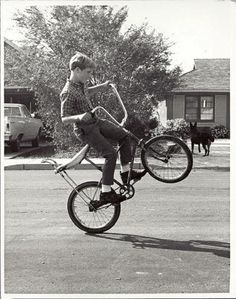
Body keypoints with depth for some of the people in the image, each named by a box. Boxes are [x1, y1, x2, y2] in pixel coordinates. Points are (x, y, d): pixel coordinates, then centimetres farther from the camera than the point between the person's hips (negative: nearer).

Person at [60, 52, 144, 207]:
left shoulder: (81, 84, 4)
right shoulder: (68, 93, -23)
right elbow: (64, 119, -25)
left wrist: (102, 86, 26)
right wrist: (79, 117, -42)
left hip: (96, 122, 9)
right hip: (85, 129, -9)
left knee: (124, 135, 8)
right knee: (111, 153, -17)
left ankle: (125, 172, 16)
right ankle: (106, 193, -11)